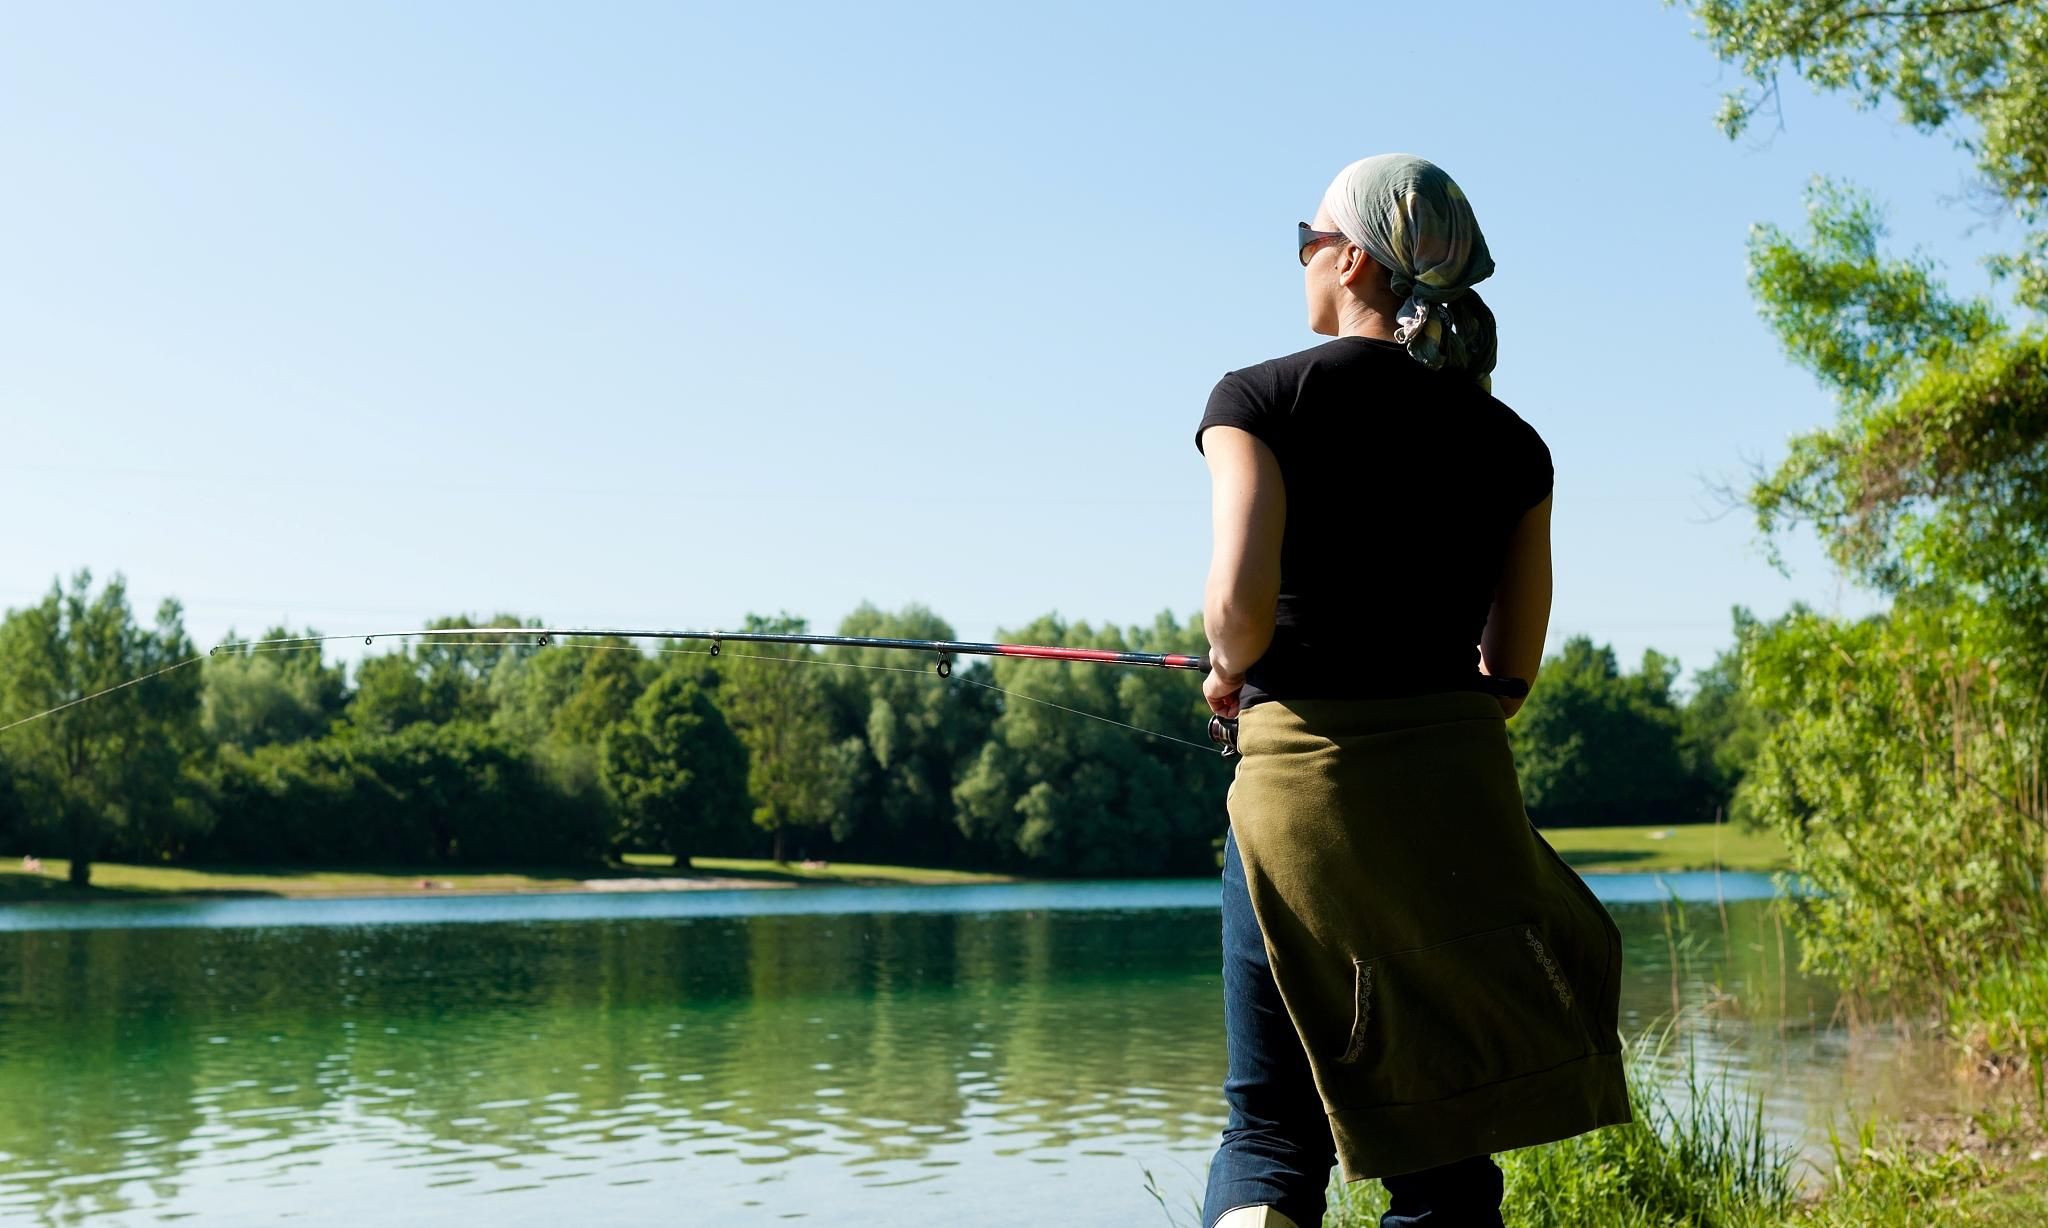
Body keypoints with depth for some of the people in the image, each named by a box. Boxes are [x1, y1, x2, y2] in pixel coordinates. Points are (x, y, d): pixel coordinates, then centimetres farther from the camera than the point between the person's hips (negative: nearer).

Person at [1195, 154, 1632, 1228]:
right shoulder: (1510, 442, 8)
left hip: (1299, 778, -3)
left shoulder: (1263, 397, -3)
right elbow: (1511, 677, 9)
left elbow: (1240, 602, -16)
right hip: (1460, 781, 3)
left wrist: (1229, 672, 5)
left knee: (1271, 1127, 9)